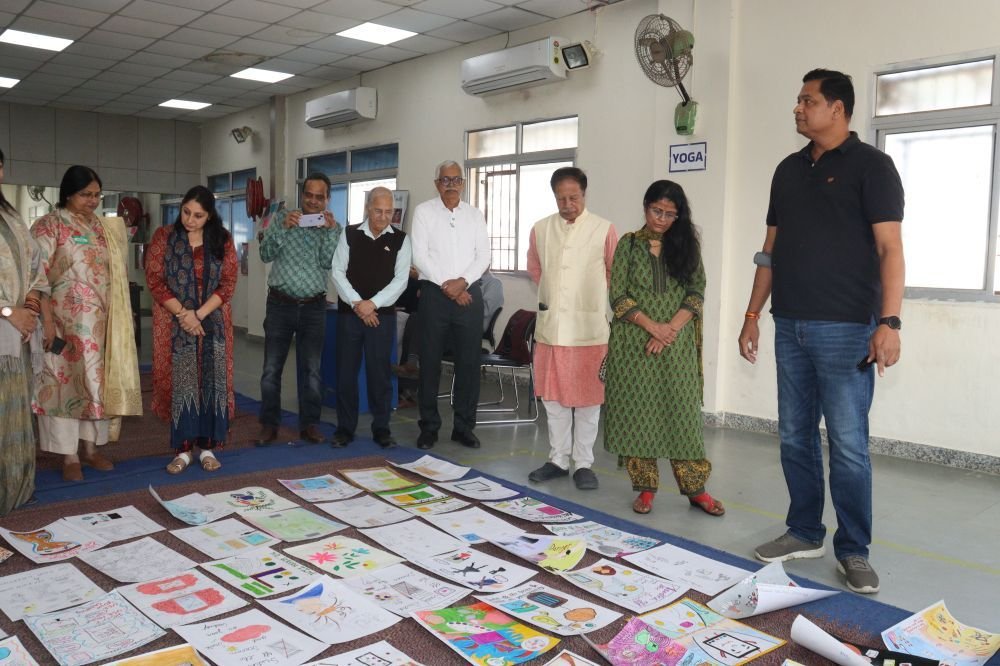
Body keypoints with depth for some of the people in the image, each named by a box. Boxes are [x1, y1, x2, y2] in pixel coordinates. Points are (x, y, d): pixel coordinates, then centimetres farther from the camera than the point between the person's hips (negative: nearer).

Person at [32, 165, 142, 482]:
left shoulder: (104, 227, 12)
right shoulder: (49, 226, -5)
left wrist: (117, 318, 13)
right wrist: (47, 319, -18)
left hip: (101, 320, 6)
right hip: (66, 319, -5)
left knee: (98, 380, 9)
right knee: (67, 380, -1)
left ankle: (90, 446, 20)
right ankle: (69, 455, 6)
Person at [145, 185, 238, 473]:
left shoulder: (222, 240, 3)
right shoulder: (164, 237, 0)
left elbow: (228, 283, -1)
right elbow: (155, 280, -4)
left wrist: (199, 314, -11)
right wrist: (182, 314, -13)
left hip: (212, 323, 1)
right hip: (175, 324, -1)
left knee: (212, 382, 1)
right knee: (180, 383, -1)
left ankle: (207, 447, 10)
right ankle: (183, 448, 7)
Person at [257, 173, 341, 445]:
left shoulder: (332, 227, 5)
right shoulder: (282, 217, 4)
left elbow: (328, 263, -7)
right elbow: (265, 255, -4)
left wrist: (329, 230, -17)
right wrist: (283, 228, -17)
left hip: (313, 307, 1)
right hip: (280, 304, 0)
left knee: (311, 369, 5)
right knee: (271, 369, 1)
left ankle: (309, 424, 15)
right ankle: (269, 424, 12)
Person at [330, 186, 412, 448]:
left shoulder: (400, 239, 2)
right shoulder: (349, 234, 4)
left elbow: (400, 279, -4)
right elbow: (338, 272, 0)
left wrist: (373, 303, -13)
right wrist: (356, 303, -11)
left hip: (382, 315, -1)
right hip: (349, 313, 1)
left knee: (380, 373, 3)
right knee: (346, 372, 5)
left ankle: (381, 429, 14)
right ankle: (345, 428, 16)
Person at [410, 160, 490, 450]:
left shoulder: (475, 215, 11)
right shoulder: (424, 211, 3)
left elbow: (484, 256, 4)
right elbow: (420, 256, -5)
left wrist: (462, 282, -12)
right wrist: (446, 285, -11)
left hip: (469, 294, 2)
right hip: (434, 293, -2)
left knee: (469, 362, 3)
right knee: (429, 362, 2)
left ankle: (464, 426, 13)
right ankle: (428, 427, 12)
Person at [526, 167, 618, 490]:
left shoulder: (604, 229, -6)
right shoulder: (540, 229, 4)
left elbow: (615, 272, 7)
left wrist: (590, 295, 11)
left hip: (588, 327, -3)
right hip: (550, 325, 3)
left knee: (587, 398, 4)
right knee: (553, 396, 10)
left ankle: (583, 463, 16)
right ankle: (558, 459, 23)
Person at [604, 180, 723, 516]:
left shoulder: (686, 245, 8)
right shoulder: (628, 244, 5)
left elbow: (697, 291, 2)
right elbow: (618, 295, -2)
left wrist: (670, 329, -12)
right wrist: (652, 325, -14)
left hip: (677, 344, 1)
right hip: (636, 342, 0)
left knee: (682, 412, 1)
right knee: (637, 412, 2)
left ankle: (695, 488, 9)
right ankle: (645, 486, 12)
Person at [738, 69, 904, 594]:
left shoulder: (870, 165, -3)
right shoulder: (789, 170, 15)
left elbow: (890, 248, -10)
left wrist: (889, 322, -20)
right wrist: (752, 316, 13)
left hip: (845, 329, -6)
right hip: (790, 326, 6)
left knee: (848, 445, -1)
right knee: (795, 437, 11)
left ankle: (853, 551, 13)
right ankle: (804, 533, 25)